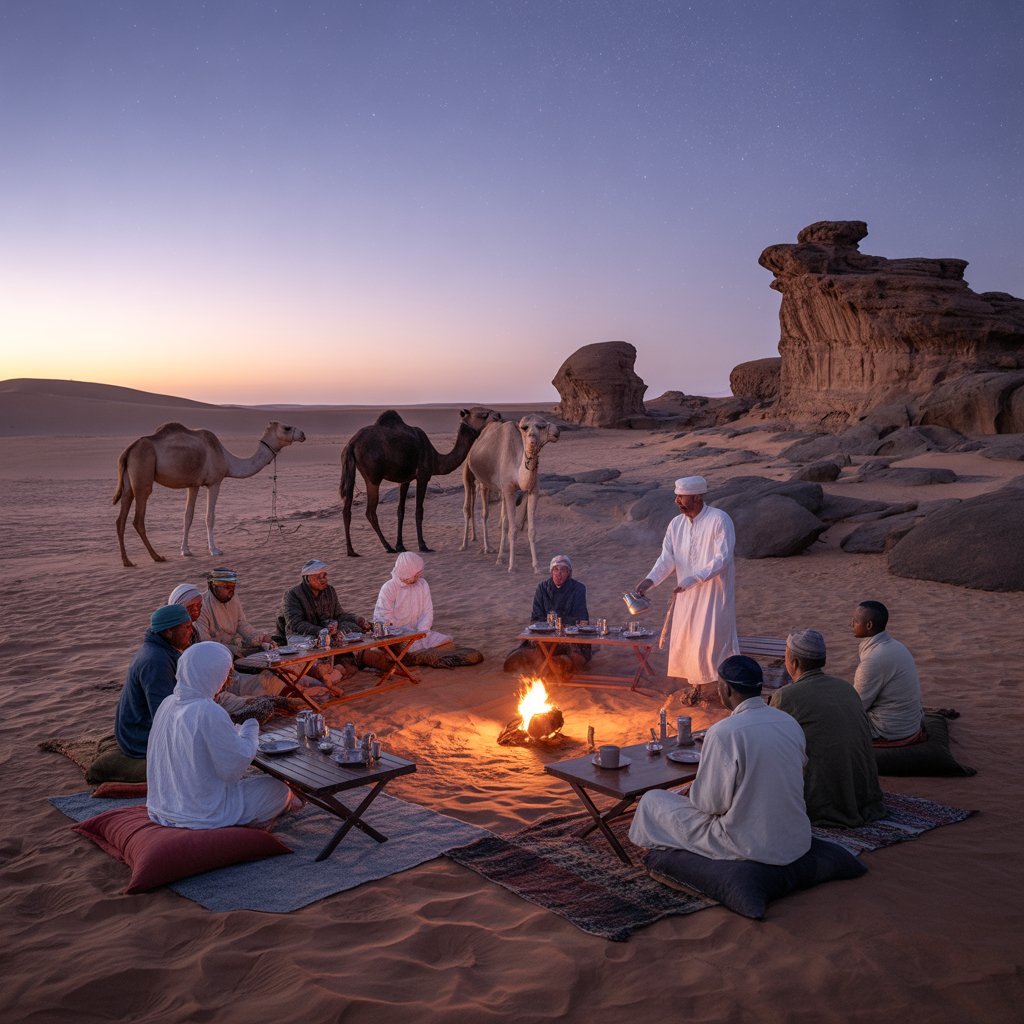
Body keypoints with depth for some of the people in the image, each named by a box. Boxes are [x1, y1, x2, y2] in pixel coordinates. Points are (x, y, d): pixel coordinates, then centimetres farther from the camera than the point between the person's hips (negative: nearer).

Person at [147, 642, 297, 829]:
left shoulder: (168, 703, 0)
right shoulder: (209, 713, -27)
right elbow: (235, 766, -19)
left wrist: (238, 730, 11)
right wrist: (250, 730, -5)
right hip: (203, 813, -9)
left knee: (247, 778, 29)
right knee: (280, 788, 6)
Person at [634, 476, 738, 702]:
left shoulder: (719, 520, -17)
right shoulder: (676, 524, 2)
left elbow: (722, 559, -22)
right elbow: (667, 557, -2)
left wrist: (693, 579, -28)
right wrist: (650, 580, -19)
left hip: (714, 592, -6)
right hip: (687, 594, 6)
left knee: (714, 639, -4)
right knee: (686, 639, 10)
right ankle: (696, 684, 27)